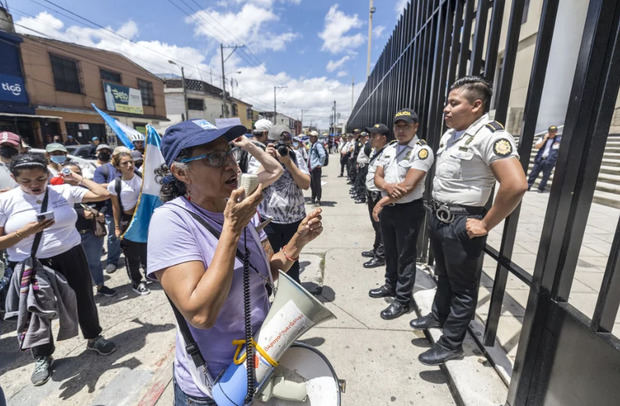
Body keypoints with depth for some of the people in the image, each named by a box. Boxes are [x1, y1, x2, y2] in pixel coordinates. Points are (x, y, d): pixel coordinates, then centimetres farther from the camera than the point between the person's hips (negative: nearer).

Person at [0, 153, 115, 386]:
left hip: (71, 258, 1)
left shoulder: (64, 191, -4)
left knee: (84, 300, 15)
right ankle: (42, 357, 39)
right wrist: (25, 232, -21)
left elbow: (103, 194, -5)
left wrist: (78, 178, 0)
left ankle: (93, 338, 39)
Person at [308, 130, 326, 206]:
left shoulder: (318, 145, -13)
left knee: (317, 184, -3)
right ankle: (313, 198, 29)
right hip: (311, 168, 10)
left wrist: (320, 164, -20)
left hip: (316, 168, -10)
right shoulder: (312, 145, 17)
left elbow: (323, 155, -25)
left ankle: (318, 200, 4)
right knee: (312, 184, 16)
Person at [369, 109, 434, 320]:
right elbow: (377, 177, 5)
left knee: (405, 256, 4)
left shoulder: (422, 150, -13)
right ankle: (391, 285, 40)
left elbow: (409, 185, -22)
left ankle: (402, 300, 19)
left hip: (408, 210, -7)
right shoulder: (388, 150, 10)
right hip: (387, 208, 7)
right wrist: (387, 186, -20)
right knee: (390, 251, 20)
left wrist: (381, 202, -16)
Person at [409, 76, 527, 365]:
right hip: (438, 217, 9)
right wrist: (436, 210, 15)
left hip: (462, 224, -8)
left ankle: (451, 343, 25)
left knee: (462, 286, 8)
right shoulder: (449, 135, 10)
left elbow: (516, 185, -28)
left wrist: (485, 225, -20)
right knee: (443, 274, 25)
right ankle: (439, 315, 46)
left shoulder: (491, 135, -18)